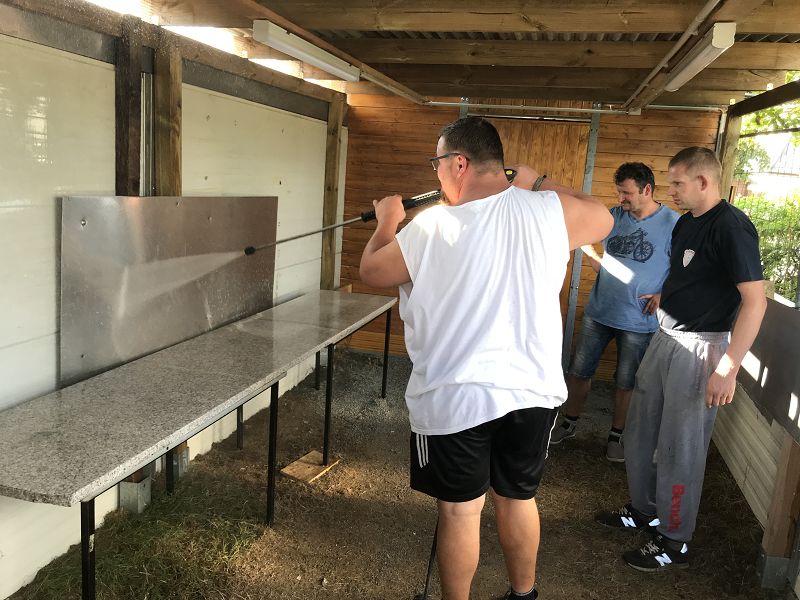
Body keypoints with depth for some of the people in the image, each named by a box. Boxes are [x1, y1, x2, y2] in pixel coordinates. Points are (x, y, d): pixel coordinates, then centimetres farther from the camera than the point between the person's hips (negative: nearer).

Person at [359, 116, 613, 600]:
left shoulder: (428, 228, -12)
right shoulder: (549, 211, -6)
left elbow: (370, 272, 4)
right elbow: (602, 219, 15)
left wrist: (388, 221, 21)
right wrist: (541, 182, 19)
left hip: (455, 397, -3)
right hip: (532, 391, 4)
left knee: (459, 511, 13)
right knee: (518, 498, 23)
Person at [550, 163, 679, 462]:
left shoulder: (672, 223, -10)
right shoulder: (614, 215, 2)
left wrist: (664, 295, -15)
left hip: (638, 321, -4)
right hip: (598, 311, 4)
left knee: (626, 382, 11)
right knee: (579, 371, 12)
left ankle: (616, 435, 31)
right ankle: (569, 423, 31)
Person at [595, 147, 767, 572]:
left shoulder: (731, 227, -18)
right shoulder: (686, 223, 9)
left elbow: (755, 301, -22)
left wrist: (728, 367, -24)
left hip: (699, 347, -9)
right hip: (665, 338, 9)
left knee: (679, 447, 2)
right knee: (640, 432, 17)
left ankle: (675, 541, 20)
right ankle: (644, 510, 36)